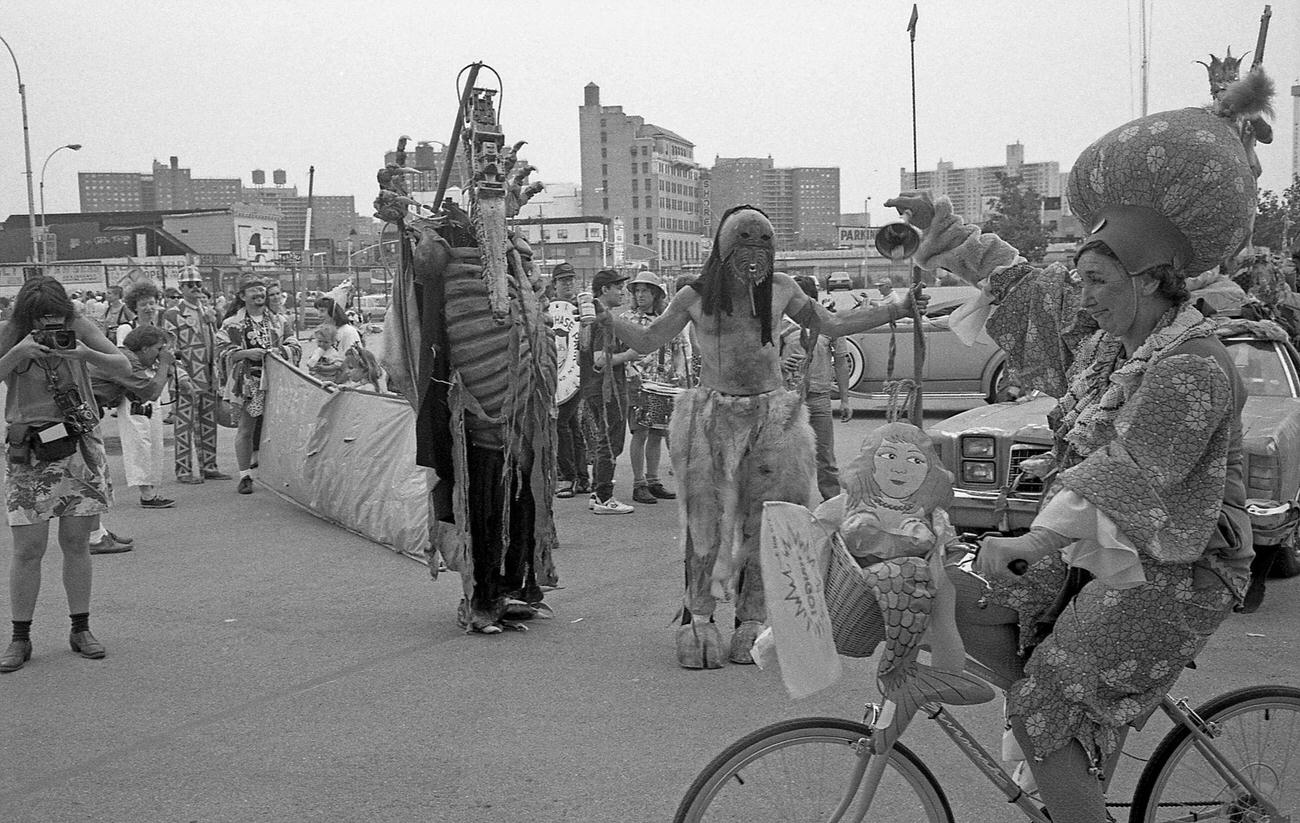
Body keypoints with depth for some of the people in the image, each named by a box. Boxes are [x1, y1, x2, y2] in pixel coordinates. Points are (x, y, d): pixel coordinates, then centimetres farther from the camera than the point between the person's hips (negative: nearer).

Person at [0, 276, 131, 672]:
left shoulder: (79, 328, 1)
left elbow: (123, 366, -1)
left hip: (81, 446, 1)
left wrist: (87, 354, -19)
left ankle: (80, 630, 20)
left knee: (76, 544, 7)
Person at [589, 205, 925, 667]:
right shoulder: (696, 297, 0)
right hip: (712, 415, -2)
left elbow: (831, 326, 16)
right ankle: (697, 619, 6)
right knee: (707, 521, -6)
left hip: (770, 417, 2)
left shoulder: (780, 290, 6)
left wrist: (898, 310, 12)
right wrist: (610, 324, -16)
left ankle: (751, 621, 13)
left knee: (762, 523, 1)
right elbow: (648, 341, 4)